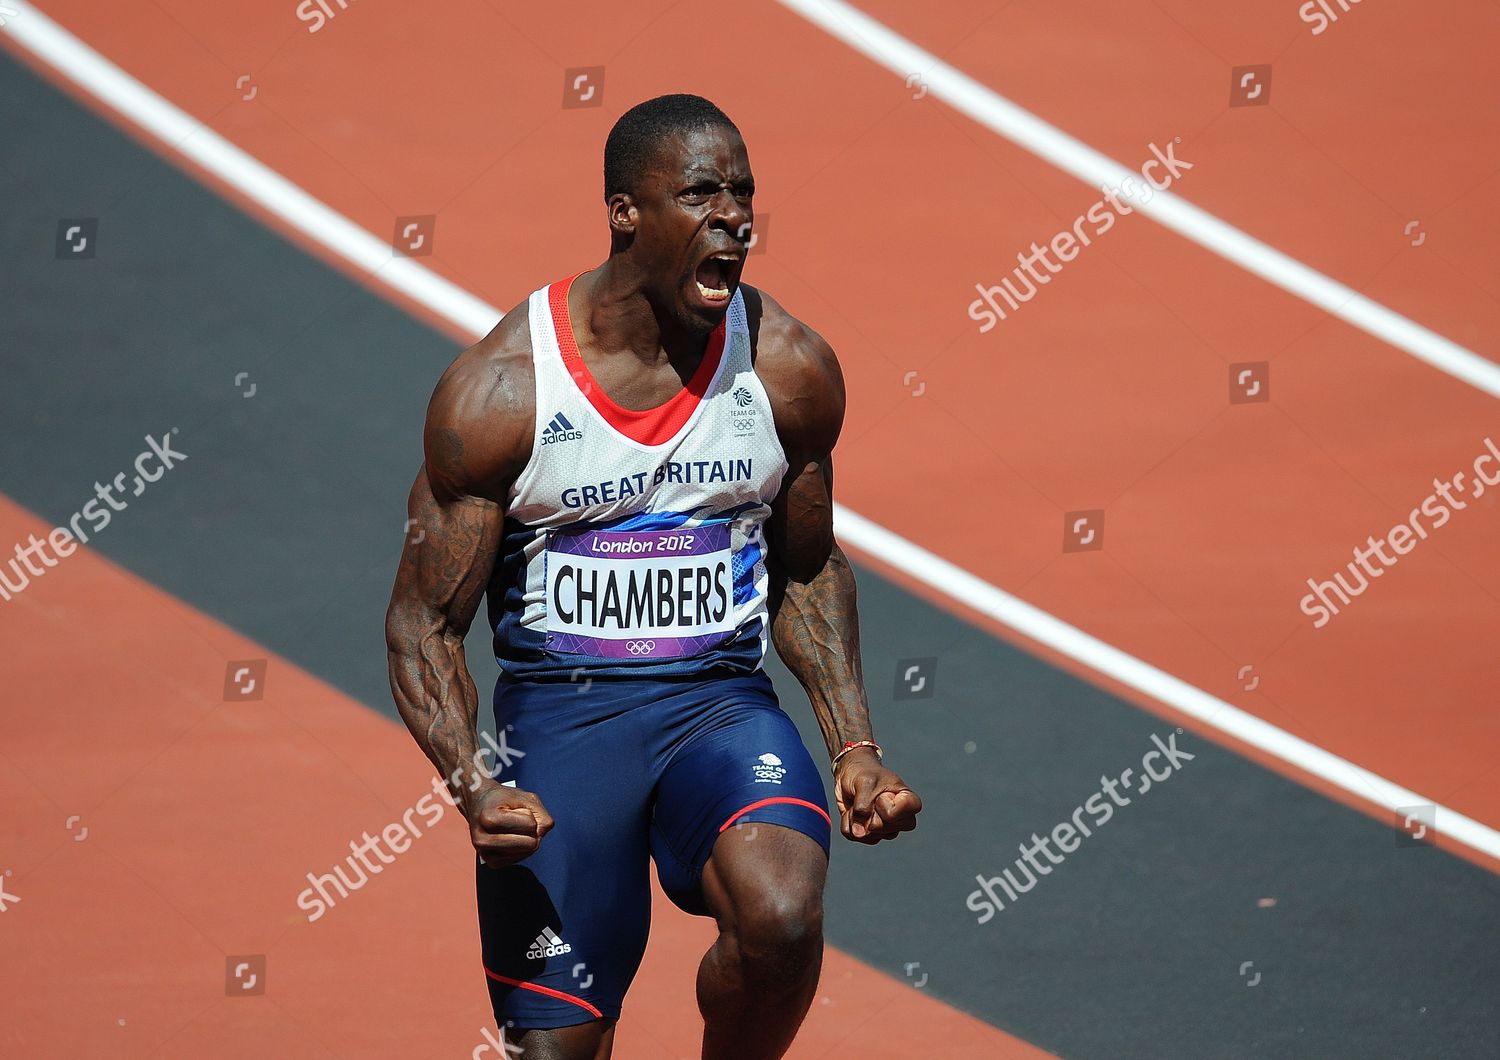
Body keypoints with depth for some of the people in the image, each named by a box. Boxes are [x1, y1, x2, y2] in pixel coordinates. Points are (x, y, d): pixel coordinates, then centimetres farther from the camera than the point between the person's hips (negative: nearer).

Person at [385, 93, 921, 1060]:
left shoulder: (791, 368, -2)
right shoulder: (498, 390, -11)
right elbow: (425, 624, -5)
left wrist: (855, 748, 3)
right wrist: (474, 788, -22)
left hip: (722, 701, 1)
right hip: (558, 714, -1)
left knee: (783, 921, -29)